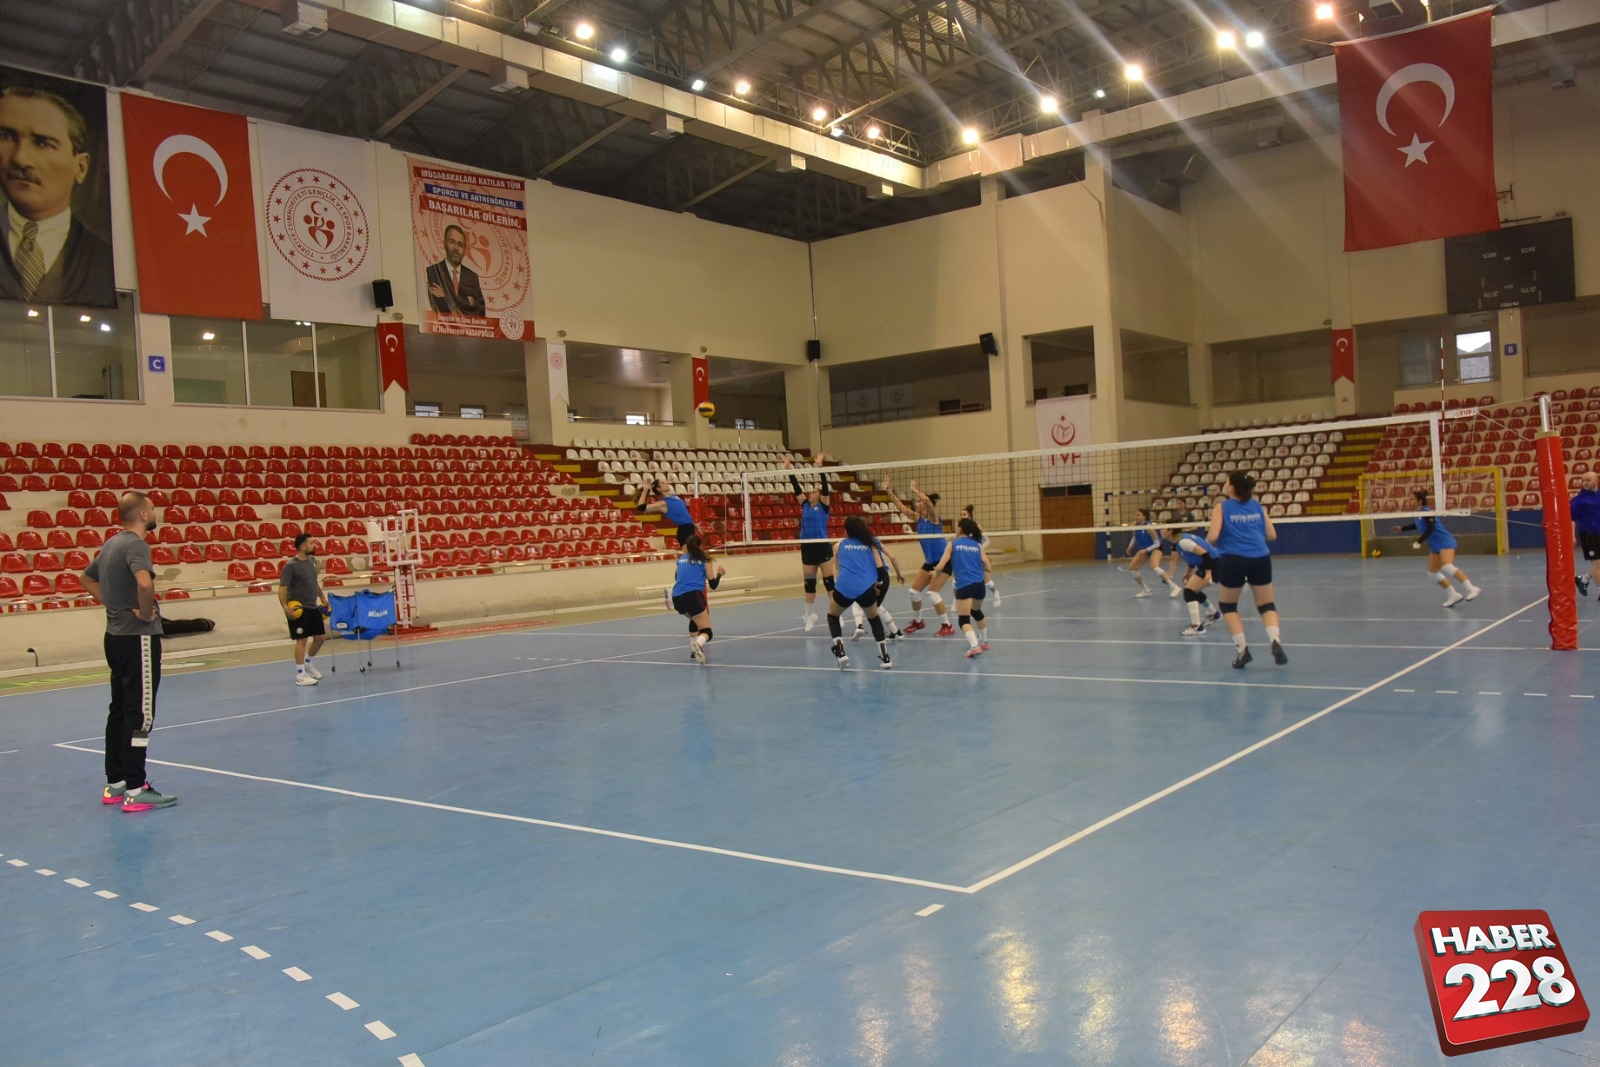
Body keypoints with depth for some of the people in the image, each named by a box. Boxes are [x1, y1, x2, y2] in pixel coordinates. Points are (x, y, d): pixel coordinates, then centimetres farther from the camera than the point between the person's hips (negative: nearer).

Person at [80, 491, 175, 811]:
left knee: (119, 711, 15)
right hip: (138, 638, -9)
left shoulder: (112, 544, 11)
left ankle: (115, 784, 22)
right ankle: (135, 791, -2)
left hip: (116, 635, 9)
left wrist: (113, 604, 16)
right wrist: (146, 613, -20)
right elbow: (144, 583, -36)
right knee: (140, 715, -5)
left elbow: (88, 578, 28)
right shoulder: (135, 545, -17)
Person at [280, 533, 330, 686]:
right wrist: (285, 607, -30)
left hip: (313, 607, 8)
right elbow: (282, 588, -18)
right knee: (302, 640, -5)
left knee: (321, 636, 14)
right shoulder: (291, 566, -15)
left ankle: (308, 662, 36)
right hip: (298, 609, -8)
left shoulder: (312, 561, 8)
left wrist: (323, 599, 21)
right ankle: (300, 675, 4)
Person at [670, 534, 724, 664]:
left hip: (677, 598, 5)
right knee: (707, 631, -6)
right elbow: (713, 585, 9)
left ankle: (694, 650, 31)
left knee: (694, 619, 36)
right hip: (693, 596, -5)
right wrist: (719, 573, 27)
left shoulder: (681, 559, 19)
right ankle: (698, 644, -40)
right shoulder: (705, 561, 8)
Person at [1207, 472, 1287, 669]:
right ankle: (1275, 641, -10)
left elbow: (1212, 537, -7)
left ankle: (1242, 649, 8)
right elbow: (1272, 535, 15)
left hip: (1233, 560, -3)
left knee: (1227, 605, 19)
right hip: (1260, 559, 3)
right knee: (1266, 605, 16)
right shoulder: (1258, 506, 14)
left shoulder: (1222, 507, 3)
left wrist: (1212, 543, 16)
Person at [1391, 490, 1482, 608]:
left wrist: (1419, 542, -30)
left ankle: (1471, 589, -27)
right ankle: (1453, 595, 14)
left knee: (1447, 567, -29)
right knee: (1432, 572, 8)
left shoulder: (1426, 512, -16)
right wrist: (1402, 528, 31)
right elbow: (1418, 525, 31)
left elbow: (1429, 529, -23)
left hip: (1445, 542, -10)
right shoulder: (1419, 513, 11)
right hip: (1435, 546, 10)